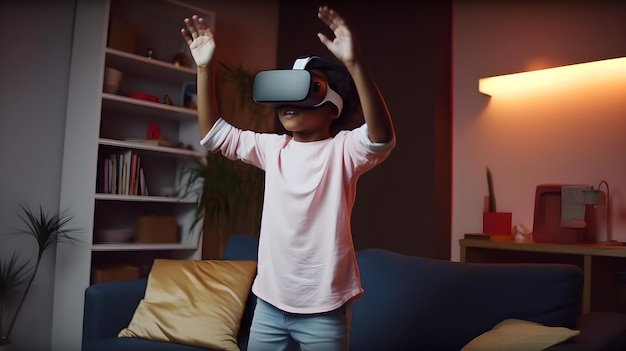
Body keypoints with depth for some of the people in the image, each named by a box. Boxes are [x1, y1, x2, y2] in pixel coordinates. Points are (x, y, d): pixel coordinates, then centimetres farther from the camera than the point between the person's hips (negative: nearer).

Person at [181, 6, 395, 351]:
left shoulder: (344, 149, -10)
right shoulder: (273, 148, 6)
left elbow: (382, 138, -30)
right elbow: (214, 134, 7)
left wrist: (354, 63, -41)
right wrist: (205, 68, -2)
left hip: (323, 307, -4)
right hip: (270, 301, 5)